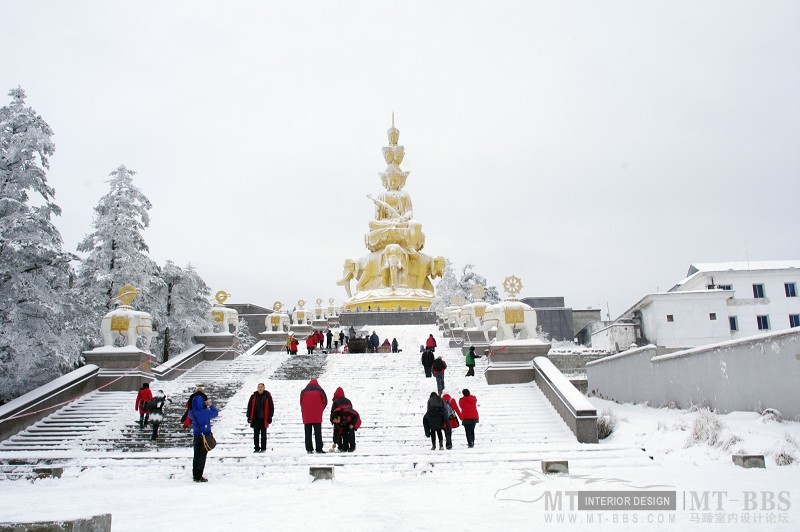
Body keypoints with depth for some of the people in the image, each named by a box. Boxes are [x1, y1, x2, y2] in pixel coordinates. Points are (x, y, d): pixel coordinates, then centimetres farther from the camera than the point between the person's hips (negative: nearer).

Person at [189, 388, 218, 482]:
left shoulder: (192, 413, -6)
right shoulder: (206, 412, -18)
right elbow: (215, 413, -4)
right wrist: (210, 405, 8)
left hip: (196, 436, 5)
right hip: (205, 436, -4)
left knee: (196, 456, 14)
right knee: (202, 456, 0)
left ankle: (195, 475, 19)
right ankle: (199, 477, -1)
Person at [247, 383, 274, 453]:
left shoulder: (268, 396, -1)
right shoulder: (253, 396, 5)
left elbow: (271, 407, 0)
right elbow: (249, 407, 8)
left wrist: (270, 417, -4)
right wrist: (249, 417, 3)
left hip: (264, 419, -2)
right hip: (255, 419, 2)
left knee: (263, 434, 4)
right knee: (256, 434, 7)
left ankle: (263, 448, 11)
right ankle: (256, 448, 15)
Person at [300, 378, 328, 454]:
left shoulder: (303, 392, 8)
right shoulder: (320, 391, 3)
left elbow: (301, 403, 12)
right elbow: (325, 402, 5)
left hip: (306, 416, 1)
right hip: (317, 416, -1)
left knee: (308, 433, 6)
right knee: (318, 433, 2)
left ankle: (309, 449, 3)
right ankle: (319, 449, -2)